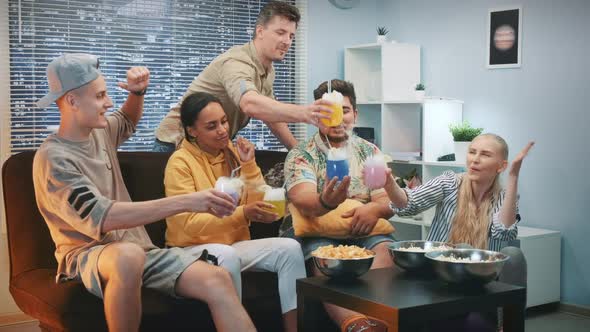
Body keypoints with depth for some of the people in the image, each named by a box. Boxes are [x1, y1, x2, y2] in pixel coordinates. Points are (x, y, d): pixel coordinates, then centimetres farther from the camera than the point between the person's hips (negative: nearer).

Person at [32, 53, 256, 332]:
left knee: (218, 280, -21)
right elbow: (102, 218, -26)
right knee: (128, 254, -43)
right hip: (88, 257, -6)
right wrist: (185, 202, -32)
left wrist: (138, 92, 13)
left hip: (139, 250, 6)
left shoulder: (100, 131, 11)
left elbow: (128, 121, 37)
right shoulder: (53, 159, -12)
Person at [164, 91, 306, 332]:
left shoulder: (233, 152, 6)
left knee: (289, 248, -18)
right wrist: (241, 214, -31)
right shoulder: (180, 162, -11)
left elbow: (258, 205, 3)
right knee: (226, 256, -37)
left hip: (235, 243, 6)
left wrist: (248, 165, -10)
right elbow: (189, 224, -19)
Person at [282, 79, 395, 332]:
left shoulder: (369, 152, 16)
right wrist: (326, 201, -40)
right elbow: (303, 201, -15)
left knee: (385, 249, -30)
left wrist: (374, 209, -19)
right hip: (314, 229, -2)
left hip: (363, 230, 3)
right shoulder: (300, 155, 4)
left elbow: (388, 201, 7)